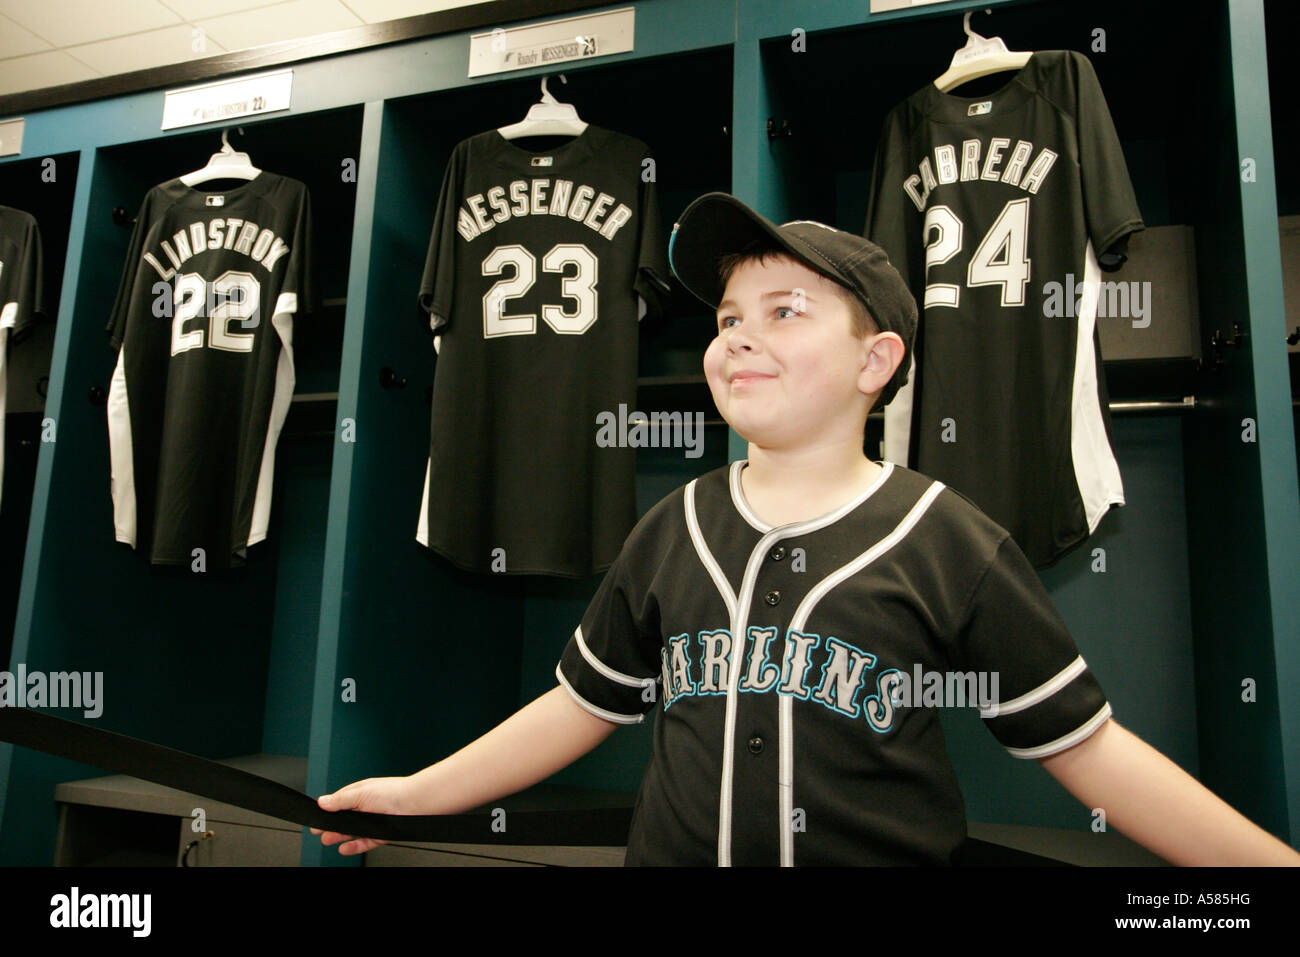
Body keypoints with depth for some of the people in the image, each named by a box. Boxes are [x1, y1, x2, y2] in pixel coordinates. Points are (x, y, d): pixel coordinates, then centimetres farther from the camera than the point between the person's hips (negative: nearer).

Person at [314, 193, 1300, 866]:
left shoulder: (950, 542, -10)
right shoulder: (672, 532, -1)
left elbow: (1086, 744, -5)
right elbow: (585, 703, 6)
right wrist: (421, 791, 9)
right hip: (672, 851, 3)